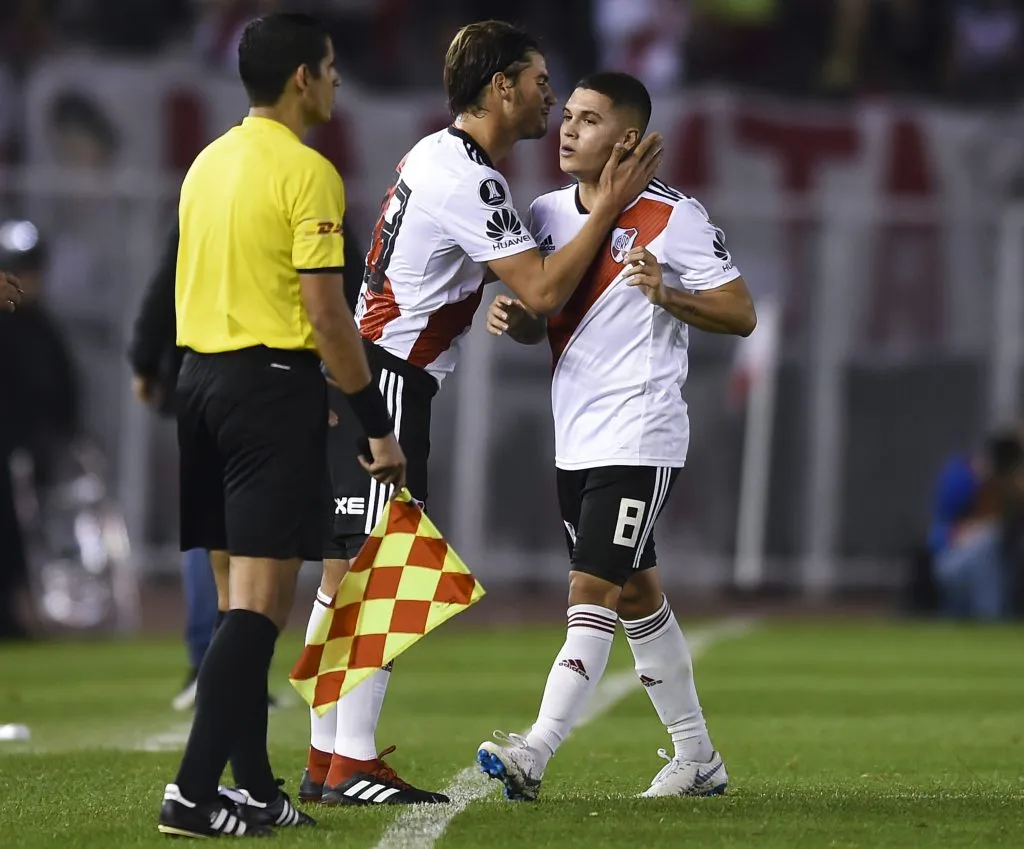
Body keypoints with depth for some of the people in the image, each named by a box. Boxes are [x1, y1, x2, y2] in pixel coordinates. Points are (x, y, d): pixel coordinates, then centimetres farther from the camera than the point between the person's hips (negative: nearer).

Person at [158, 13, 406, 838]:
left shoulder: (209, 161, 13)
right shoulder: (307, 172, -12)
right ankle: (194, 792, -14)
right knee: (262, 599, -7)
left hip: (201, 376, 8)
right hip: (273, 382, -8)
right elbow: (326, 313, -16)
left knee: (241, 588, 13)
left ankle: (254, 786, 17)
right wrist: (378, 427, -11)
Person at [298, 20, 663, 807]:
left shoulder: (437, 154, 15)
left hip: (361, 377, 10)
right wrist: (608, 209, -12)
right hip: (388, 380, -10)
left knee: (345, 571, 9)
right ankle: (353, 763, -12)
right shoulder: (469, 180, -17)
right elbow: (544, 292, -18)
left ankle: (325, 758, 12)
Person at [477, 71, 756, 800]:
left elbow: (741, 315, -8)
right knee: (635, 594, 14)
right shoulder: (548, 214, 10)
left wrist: (666, 294, -23)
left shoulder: (673, 218, -10)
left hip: (638, 441, -8)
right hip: (576, 441, 8)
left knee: (594, 590, -14)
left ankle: (536, 754, -21)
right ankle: (697, 758, 25)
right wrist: (513, 316, -2)